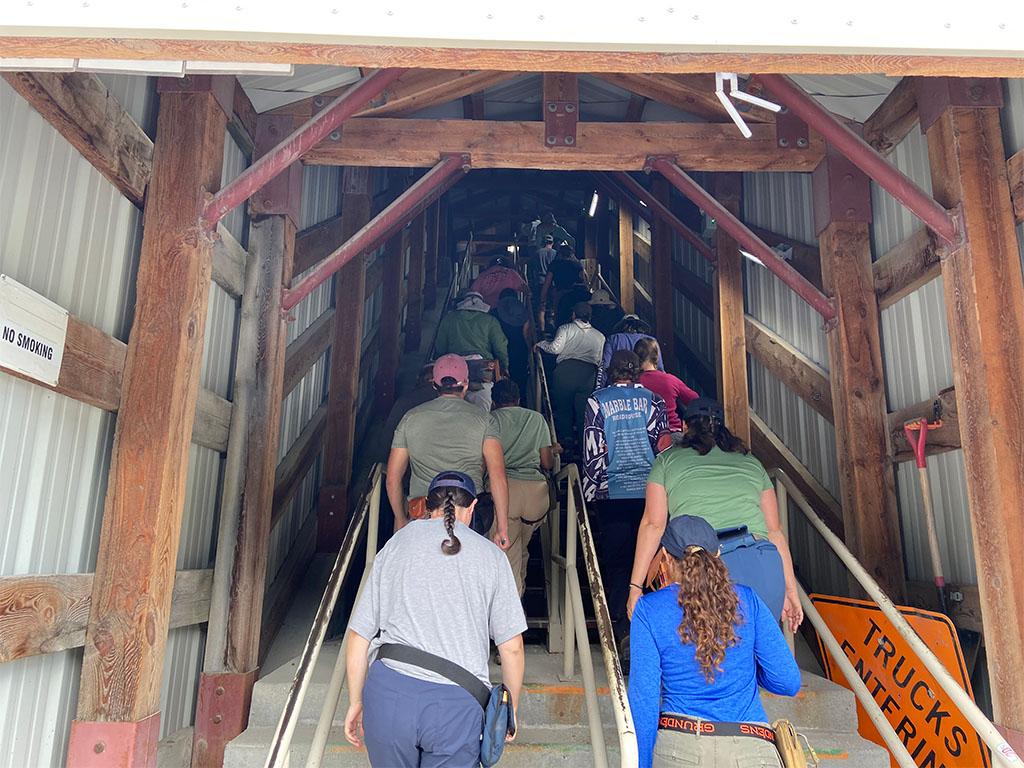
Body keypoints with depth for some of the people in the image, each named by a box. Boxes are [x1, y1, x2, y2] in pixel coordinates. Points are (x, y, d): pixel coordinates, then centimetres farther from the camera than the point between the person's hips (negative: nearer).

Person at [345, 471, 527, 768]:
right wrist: (511, 708, 17)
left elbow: (358, 636, 8)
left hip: (388, 691, 2)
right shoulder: (490, 554, 4)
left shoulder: (395, 545, 8)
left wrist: (356, 701, 20)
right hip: (458, 703, -2)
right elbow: (511, 647, 2)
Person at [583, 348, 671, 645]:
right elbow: (663, 446, 1)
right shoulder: (653, 399, 3)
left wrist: (589, 494, 3)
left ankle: (623, 625, 3)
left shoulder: (597, 401, -1)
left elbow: (593, 452, -4)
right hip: (650, 492, 1)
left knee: (616, 559, 6)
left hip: (611, 493, -1)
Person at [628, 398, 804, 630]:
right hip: (762, 565, 3)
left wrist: (635, 586, 9)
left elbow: (653, 525, 8)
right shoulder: (751, 463, 24)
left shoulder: (667, 460, 17)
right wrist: (791, 589, 23)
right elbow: (774, 529, 19)